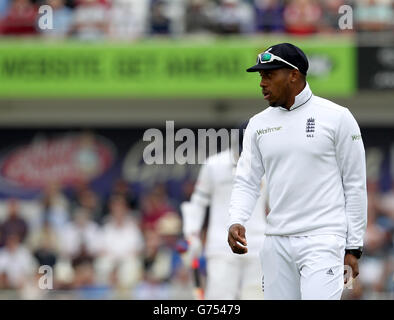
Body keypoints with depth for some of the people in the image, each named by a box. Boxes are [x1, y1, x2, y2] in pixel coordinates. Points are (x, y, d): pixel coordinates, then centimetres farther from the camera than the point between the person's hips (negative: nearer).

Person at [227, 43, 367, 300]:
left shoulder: (337, 117, -2)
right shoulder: (259, 124, 11)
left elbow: (355, 185, 0)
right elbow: (247, 182, 10)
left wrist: (353, 248, -3)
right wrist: (236, 222, -10)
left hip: (323, 240, -5)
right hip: (276, 244, 5)